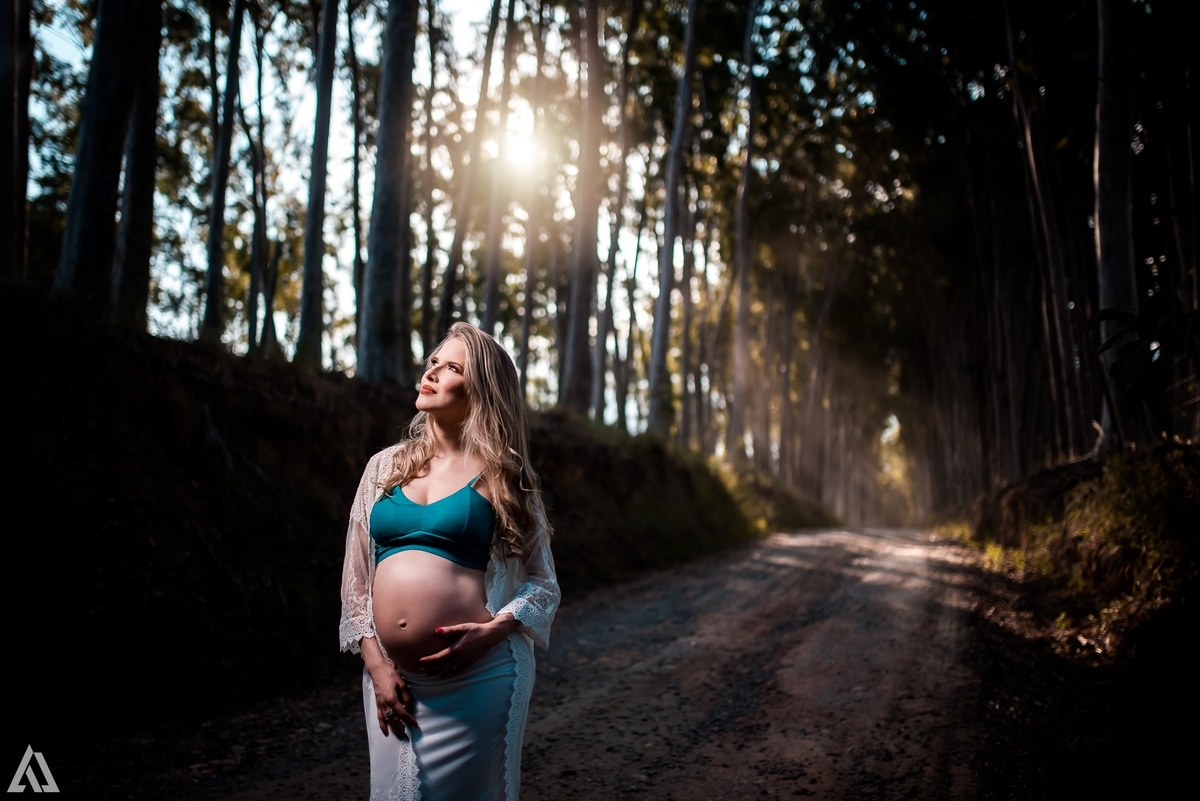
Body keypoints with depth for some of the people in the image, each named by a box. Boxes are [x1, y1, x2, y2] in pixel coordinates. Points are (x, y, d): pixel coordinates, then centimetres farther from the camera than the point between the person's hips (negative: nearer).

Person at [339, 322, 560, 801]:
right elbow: (356, 578, 10)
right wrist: (376, 664, 0)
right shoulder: (385, 465, 9)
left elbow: (543, 582, 3)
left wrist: (493, 631, -14)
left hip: (477, 679, -3)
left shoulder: (501, 476, 1)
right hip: (392, 679, 3)